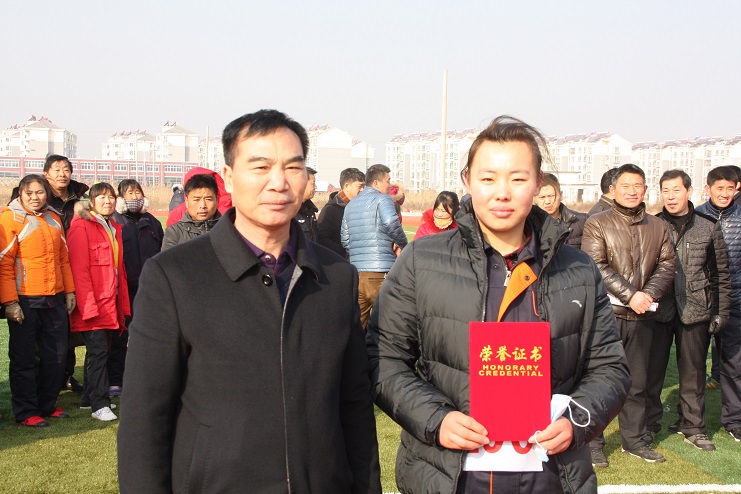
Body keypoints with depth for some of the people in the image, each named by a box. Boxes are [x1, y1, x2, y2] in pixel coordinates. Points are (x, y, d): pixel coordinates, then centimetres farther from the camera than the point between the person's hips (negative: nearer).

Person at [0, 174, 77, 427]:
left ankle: (47, 405, 25)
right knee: (24, 357, 3)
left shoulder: (53, 218, 12)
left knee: (56, 355, 11)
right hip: (25, 300, -6)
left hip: (55, 299, 6)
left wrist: (69, 291, 12)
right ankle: (26, 412, 14)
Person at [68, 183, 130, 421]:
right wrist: (88, 304, -18)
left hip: (111, 301, 8)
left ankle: (90, 397, 22)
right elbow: (79, 269, -14)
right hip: (91, 303, -8)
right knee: (98, 350, -9)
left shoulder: (115, 228, 17)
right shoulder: (82, 226, -7)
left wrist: (123, 303, 13)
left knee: (102, 350, 11)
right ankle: (99, 404, -5)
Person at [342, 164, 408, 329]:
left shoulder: (350, 205, 19)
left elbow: (345, 241, 18)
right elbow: (390, 222, -23)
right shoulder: (383, 199, -3)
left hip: (356, 271, 7)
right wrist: (402, 244, -9)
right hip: (380, 272, -7)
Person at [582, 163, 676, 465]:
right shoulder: (597, 224, -1)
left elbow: (667, 265, 8)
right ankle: (593, 442, 9)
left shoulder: (658, 227, 14)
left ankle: (634, 438, 26)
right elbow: (597, 267, -11)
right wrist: (630, 295, -17)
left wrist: (649, 294, -10)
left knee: (638, 382, 13)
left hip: (643, 316, 5)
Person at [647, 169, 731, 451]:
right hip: (658, 310, 0)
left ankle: (693, 426, 21)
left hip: (695, 311, 1)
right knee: (652, 369, 4)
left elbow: (721, 274, 9)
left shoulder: (709, 228, 5)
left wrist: (722, 311, 5)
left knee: (693, 372, 9)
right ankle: (648, 423, 18)